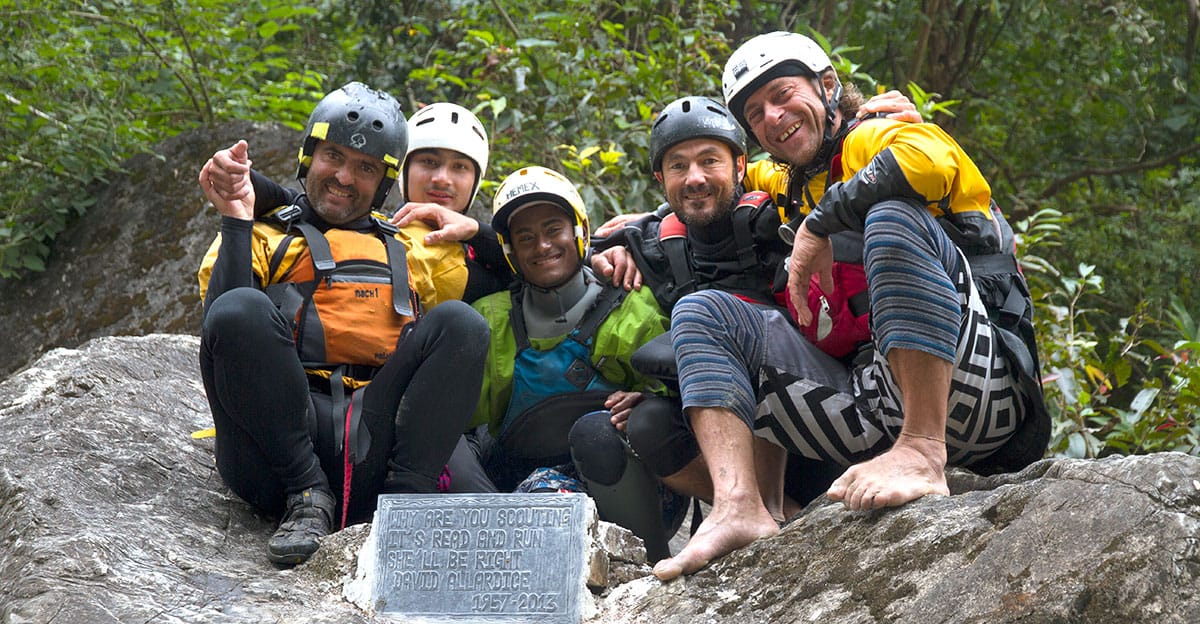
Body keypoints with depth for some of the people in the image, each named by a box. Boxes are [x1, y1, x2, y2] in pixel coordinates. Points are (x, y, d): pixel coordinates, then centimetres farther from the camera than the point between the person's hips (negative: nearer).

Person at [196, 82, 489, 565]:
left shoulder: (405, 248, 31)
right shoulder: (263, 235, 21)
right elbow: (220, 323, 2)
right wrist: (237, 222, -2)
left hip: (375, 440, 2)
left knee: (461, 322, -17)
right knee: (241, 309, -28)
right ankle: (308, 498, -22)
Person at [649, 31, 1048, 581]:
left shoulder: (877, 140, 6)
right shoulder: (787, 191, 27)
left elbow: (929, 161, -18)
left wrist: (819, 224, -11)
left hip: (972, 384, -7)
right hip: (875, 407, 7)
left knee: (893, 215, -28)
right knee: (702, 312, 0)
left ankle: (924, 453, -35)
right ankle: (740, 508, -22)